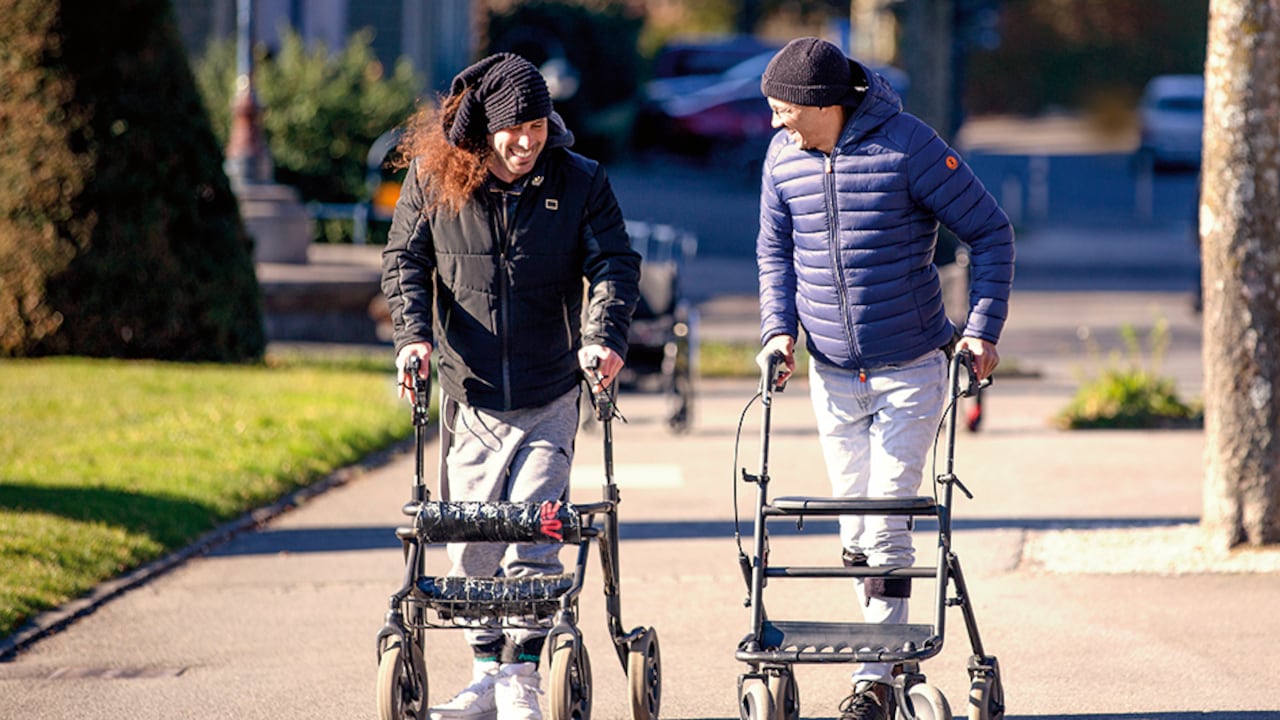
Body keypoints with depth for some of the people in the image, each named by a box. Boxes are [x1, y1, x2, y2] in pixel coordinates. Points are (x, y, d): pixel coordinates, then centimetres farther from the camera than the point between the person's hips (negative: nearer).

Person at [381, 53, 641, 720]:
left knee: (533, 537, -10)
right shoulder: (433, 178, -1)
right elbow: (405, 259, 5)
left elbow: (614, 263, -4)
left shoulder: (580, 183, -2)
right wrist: (414, 333, -11)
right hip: (469, 395, 2)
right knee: (471, 541, 6)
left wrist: (604, 335, -22)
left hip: (548, 396, -2)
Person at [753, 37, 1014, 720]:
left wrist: (983, 328, -11)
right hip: (832, 374, 5)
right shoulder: (783, 157, 0)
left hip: (911, 368, -5)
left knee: (886, 525, -10)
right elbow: (775, 251, 15)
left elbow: (990, 230, -6)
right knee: (855, 528, 8)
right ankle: (889, 650, 21)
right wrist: (778, 327, 0)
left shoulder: (907, 144, -14)